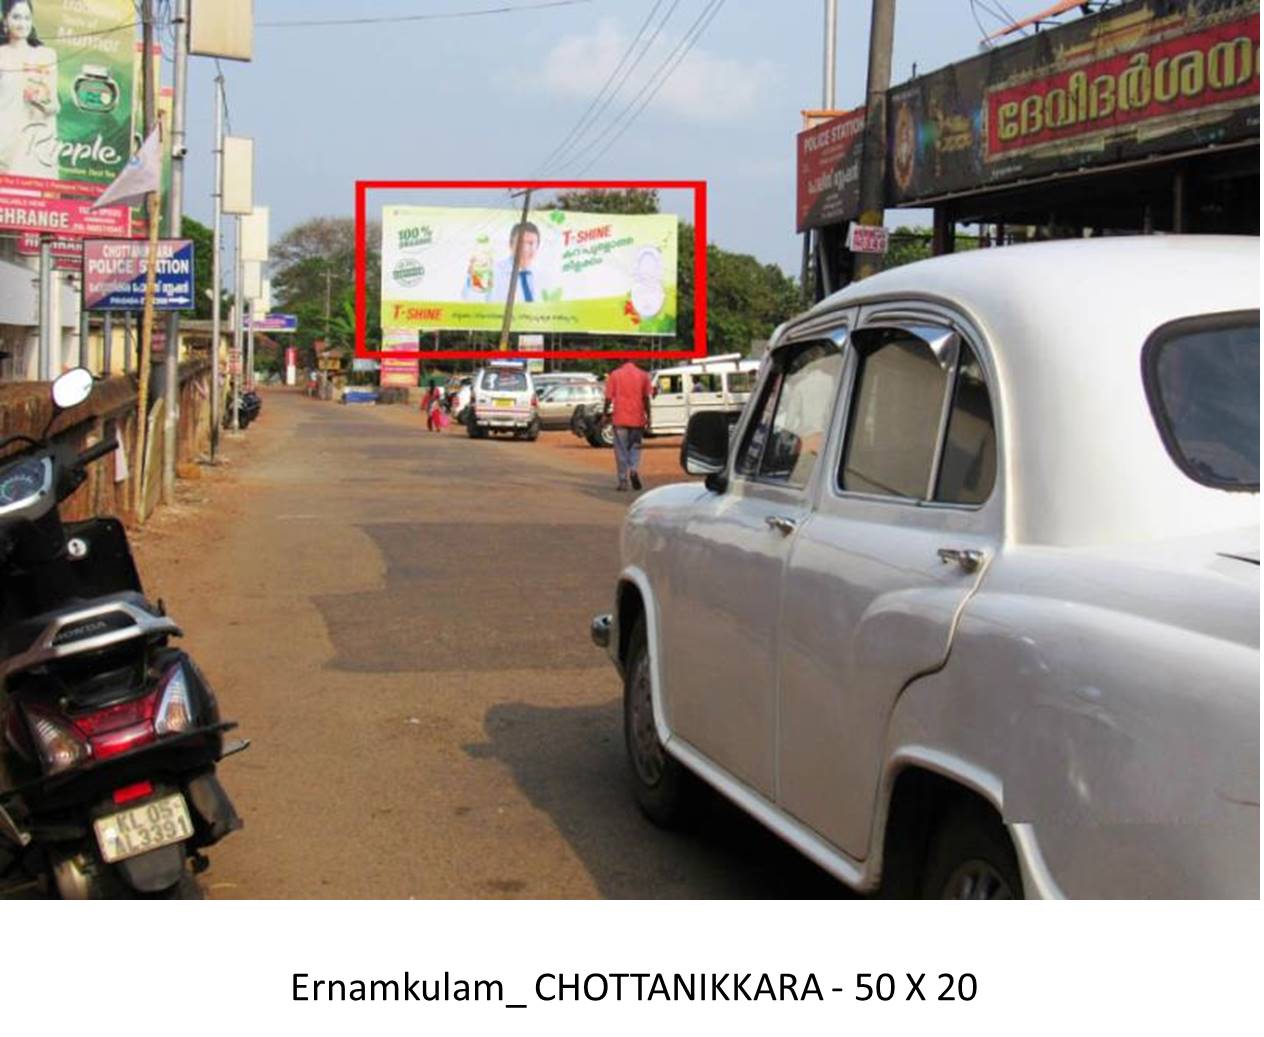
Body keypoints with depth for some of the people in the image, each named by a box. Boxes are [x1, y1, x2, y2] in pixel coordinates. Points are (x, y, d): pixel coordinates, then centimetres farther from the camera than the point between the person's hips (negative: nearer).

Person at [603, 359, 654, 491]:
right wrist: (648, 416, 8)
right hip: (637, 418, 1)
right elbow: (646, 398, 2)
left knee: (621, 450, 5)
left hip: (620, 419, -1)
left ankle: (623, 481, 3)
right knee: (635, 446, 14)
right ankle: (634, 470, -10)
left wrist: (604, 414, 6)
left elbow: (609, 398, -3)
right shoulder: (642, 375, 3)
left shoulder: (615, 375, -1)